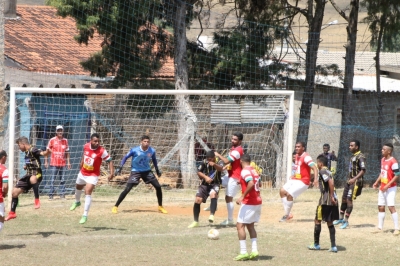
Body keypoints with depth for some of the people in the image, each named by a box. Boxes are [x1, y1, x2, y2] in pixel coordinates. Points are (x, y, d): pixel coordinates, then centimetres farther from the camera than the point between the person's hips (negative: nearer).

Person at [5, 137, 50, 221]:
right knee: (15, 192, 11)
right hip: (29, 175, 10)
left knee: (32, 179, -45)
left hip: (36, 174, -10)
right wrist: (26, 166, 14)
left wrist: (47, 152, -56)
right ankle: (12, 213, 25)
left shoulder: (33, 150, -14)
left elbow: (42, 153, -34)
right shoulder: (27, 152, 14)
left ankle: (37, 200, -34)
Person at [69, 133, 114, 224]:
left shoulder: (102, 151, -25)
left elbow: (109, 161, -22)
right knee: (78, 188, 28)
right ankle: (77, 202, 62)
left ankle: (85, 215, -15)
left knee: (88, 193, -20)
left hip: (92, 175, -6)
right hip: (82, 173, 6)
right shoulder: (86, 146, -12)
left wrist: (111, 173, -34)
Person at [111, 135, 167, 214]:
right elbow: (126, 157, -7)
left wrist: (157, 169, 14)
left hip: (147, 171, 4)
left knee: (158, 187, -3)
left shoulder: (152, 151, -10)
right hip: (135, 171, -4)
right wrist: (120, 167, -16)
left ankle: (160, 207, 15)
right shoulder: (135, 150, -20)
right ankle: (115, 207, -5)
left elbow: (154, 159, 11)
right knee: (127, 189, -16)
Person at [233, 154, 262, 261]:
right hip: (258, 201, 9)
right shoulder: (254, 170, 13)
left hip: (249, 203, -9)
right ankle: (254, 251, 9)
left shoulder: (245, 171, -13)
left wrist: (242, 197, -27)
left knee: (240, 225, -4)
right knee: (250, 225, 16)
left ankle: (243, 253, -9)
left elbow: (251, 184, -28)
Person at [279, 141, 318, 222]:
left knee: (289, 194, -18)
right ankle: (287, 214, 6)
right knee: (282, 191, 4)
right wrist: (294, 175, 30)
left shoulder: (306, 157, -18)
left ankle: (287, 215, -3)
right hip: (295, 179, 10)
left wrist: (316, 179, -40)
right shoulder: (297, 156, 10)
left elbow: (314, 168, -27)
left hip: (303, 181, -10)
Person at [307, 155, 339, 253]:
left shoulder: (322, 171, -10)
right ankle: (333, 246, 5)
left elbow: (331, 183, -22)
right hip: (332, 201, 8)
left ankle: (316, 244, 13)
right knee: (330, 223, 11)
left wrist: (331, 196, -22)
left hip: (325, 200, -8)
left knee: (318, 220, 6)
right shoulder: (328, 172, 17)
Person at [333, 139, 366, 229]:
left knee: (349, 200, -10)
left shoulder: (360, 157, -14)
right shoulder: (353, 156, 15)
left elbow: (363, 170, -21)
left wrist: (354, 179, -27)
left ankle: (346, 221, -5)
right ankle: (341, 218, 26)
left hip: (356, 181, -10)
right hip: (349, 180, 10)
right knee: (344, 198, 14)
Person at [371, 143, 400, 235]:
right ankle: (379, 228, 18)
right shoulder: (383, 160, 9)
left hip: (391, 188, -9)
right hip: (382, 188, 9)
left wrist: (388, 185, -22)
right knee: (380, 207, 10)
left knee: (391, 207, -13)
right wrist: (377, 182, 11)